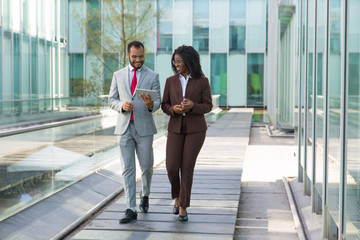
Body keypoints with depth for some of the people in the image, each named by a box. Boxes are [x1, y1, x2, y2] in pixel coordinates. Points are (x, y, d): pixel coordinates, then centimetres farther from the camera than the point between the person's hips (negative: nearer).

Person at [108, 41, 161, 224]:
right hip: (125, 127, 1)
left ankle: (145, 195, 35)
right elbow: (111, 100, 9)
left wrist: (151, 105, -26)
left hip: (144, 127, -1)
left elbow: (158, 102, -2)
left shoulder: (152, 76, 2)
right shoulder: (118, 75, 8)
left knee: (146, 166, 5)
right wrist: (122, 105, -13)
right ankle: (131, 210, -2)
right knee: (127, 168, -3)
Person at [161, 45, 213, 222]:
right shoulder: (171, 81, 4)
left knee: (187, 167, -6)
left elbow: (208, 107, -2)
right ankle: (178, 196, 22)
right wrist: (174, 110, -19)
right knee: (172, 168, -8)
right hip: (176, 128, 2)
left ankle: (183, 207, 6)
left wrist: (192, 106, -23)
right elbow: (164, 106, 5)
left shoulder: (202, 81, -2)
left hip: (195, 128, -2)